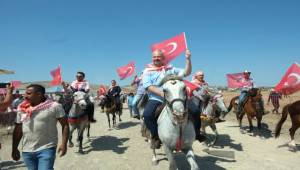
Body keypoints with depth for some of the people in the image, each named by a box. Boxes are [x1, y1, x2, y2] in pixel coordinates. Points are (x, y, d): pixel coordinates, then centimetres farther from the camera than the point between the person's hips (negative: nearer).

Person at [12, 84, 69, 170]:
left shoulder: (54, 106, -10)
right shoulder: (22, 109, 5)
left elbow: (65, 125, -8)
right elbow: (17, 130, 12)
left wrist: (64, 144, -13)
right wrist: (14, 149, 12)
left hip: (46, 149, -5)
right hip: (26, 151, 5)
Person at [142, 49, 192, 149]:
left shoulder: (170, 69, 17)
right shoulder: (148, 71, 9)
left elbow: (186, 73, 11)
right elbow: (148, 86, -6)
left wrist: (188, 59, -4)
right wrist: (162, 93, -19)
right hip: (155, 99, -2)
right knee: (147, 114, -30)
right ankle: (155, 136, -6)